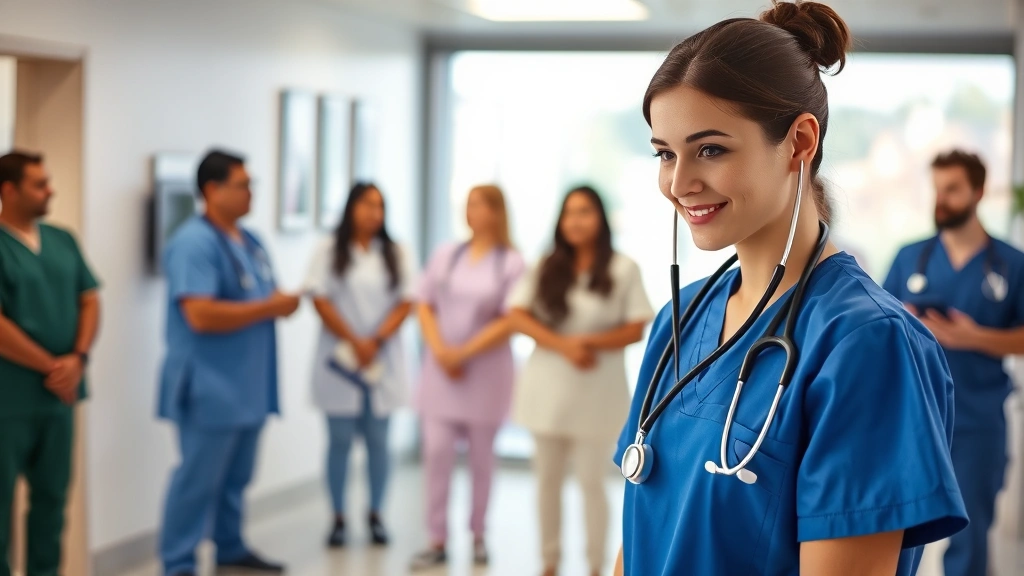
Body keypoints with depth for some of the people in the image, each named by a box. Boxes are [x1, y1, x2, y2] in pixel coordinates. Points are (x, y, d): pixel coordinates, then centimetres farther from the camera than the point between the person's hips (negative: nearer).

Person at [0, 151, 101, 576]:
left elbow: (89, 301, 10)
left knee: (52, 494, 13)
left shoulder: (63, 241, 10)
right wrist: (51, 368, -12)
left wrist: (77, 359, -7)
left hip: (60, 395, 6)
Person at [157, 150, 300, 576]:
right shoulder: (194, 243, -16)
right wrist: (270, 307, -19)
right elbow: (201, 315, -26)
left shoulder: (250, 242, 14)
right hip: (211, 388, -9)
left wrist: (284, 303, -1)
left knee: (237, 477, 16)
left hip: (250, 386, 9)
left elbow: (262, 299, 25)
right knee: (199, 478, -4)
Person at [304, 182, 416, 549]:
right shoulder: (330, 252, 3)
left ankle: (375, 516, 13)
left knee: (378, 439, 4)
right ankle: (338, 518, 8)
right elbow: (321, 301, -3)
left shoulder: (397, 255, 8)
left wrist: (376, 342, -10)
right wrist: (354, 341, -11)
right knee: (340, 439, 1)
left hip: (384, 359, 2)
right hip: (339, 358, -1)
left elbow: (406, 302, 2)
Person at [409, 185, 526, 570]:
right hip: (440, 368, 3)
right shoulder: (445, 255, 8)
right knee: (437, 452, -5)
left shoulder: (512, 263, -5)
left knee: (482, 457, 7)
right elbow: (425, 306, 7)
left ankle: (478, 535, 20)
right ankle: (437, 541, -1)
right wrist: (440, 350, -8)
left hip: (486, 369, -3)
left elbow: (510, 321, -10)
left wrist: (465, 352, -13)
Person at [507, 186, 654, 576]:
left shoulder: (623, 269, -5)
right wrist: (563, 345, -15)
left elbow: (636, 330, -6)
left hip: (596, 392, -4)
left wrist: (588, 342, -20)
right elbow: (519, 317, -2)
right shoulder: (546, 268, 6)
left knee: (591, 480, 0)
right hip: (548, 387, 4)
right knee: (548, 478, 11)